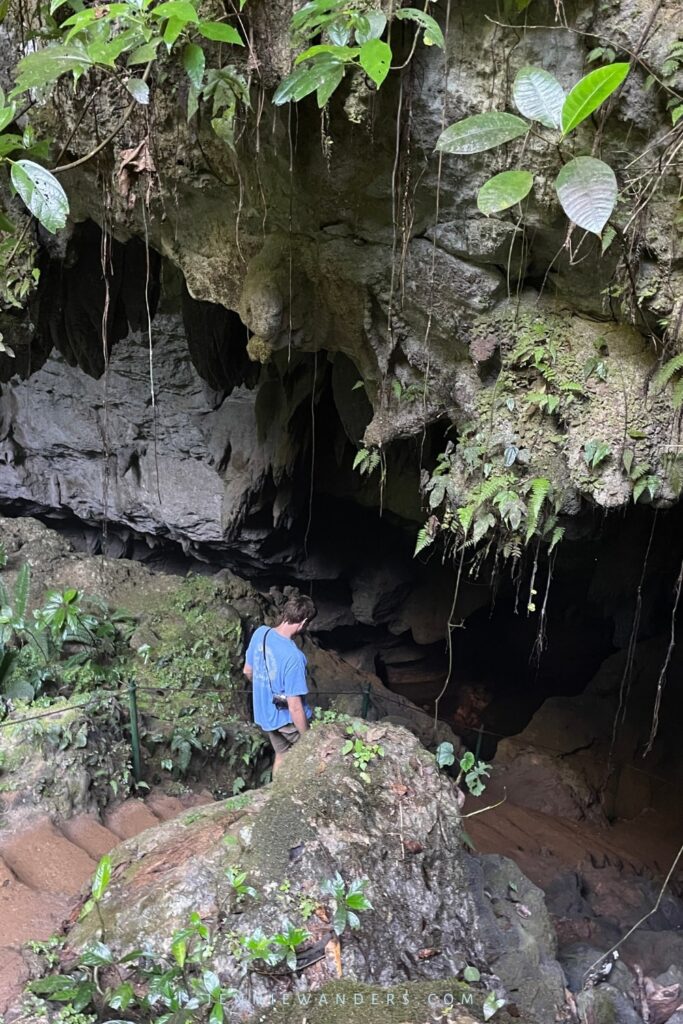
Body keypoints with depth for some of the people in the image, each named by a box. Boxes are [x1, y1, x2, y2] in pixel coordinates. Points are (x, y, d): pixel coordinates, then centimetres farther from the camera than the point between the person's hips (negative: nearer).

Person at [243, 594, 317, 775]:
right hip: (287, 718, -6)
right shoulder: (293, 656, -33)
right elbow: (295, 707, -28)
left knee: (281, 755, 27)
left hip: (264, 713, 7)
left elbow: (248, 671, 6)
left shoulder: (260, 633, -12)